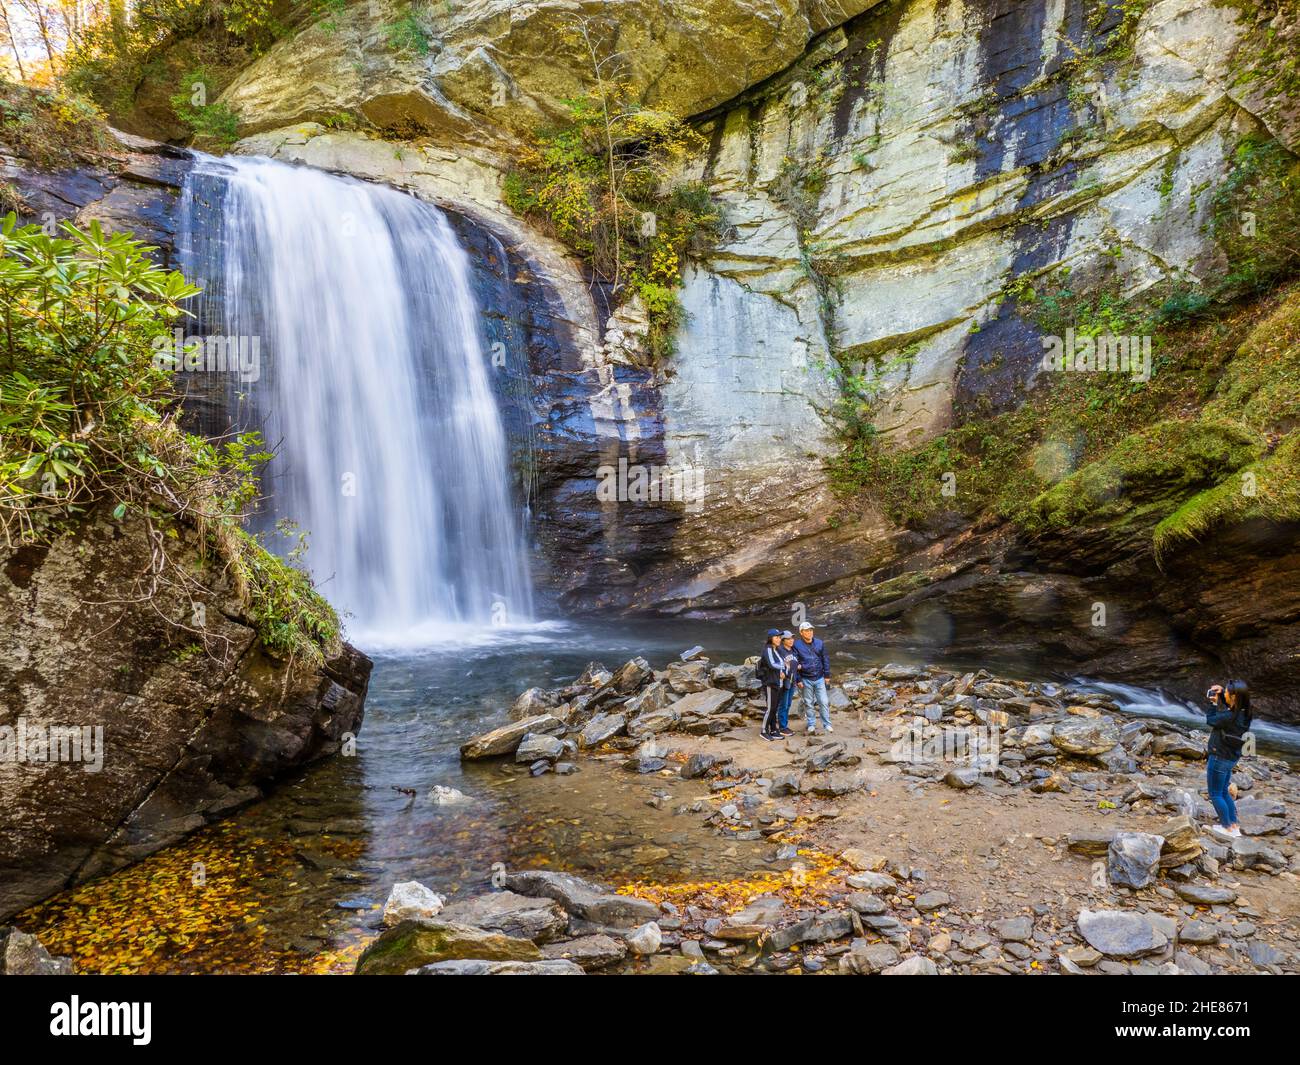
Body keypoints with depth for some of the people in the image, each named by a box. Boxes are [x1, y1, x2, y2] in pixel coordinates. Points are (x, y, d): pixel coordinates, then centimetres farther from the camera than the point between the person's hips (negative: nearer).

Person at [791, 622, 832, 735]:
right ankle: (811, 725, 18)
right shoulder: (797, 645, -7)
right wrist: (798, 680, -6)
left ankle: (827, 724, 13)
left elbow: (825, 660, 8)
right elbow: (795, 663, -5)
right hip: (806, 680, -2)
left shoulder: (819, 643, 1)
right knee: (808, 703, 8)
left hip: (819, 678, 2)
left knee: (824, 702, 1)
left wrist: (827, 675, 6)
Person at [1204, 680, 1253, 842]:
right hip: (1232, 758, 9)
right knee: (1224, 792, 23)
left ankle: (1227, 828, 15)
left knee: (1215, 794, 8)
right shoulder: (1243, 713, -5)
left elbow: (1210, 720, -13)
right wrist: (1221, 691, 1)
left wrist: (1214, 702, -4)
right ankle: (1234, 825, 29)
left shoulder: (1230, 717, -30)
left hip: (1219, 758, -9)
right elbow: (1226, 711, 15)